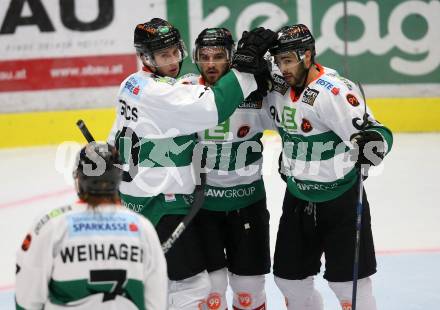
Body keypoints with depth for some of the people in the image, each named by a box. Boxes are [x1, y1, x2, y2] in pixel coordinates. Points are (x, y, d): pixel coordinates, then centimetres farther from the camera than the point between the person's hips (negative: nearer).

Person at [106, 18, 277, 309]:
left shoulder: (133, 84, 9)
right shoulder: (158, 92, -22)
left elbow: (117, 138, 18)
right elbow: (212, 107, -32)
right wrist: (246, 64, -27)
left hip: (136, 195, 10)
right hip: (161, 203, -10)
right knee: (193, 285, -7)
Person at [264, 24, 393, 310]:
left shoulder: (335, 91, -23)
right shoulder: (280, 89, 0)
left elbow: (375, 132, -28)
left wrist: (372, 141, -46)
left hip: (341, 199, -7)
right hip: (298, 198, 7)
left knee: (348, 282, -4)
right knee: (290, 278, 13)